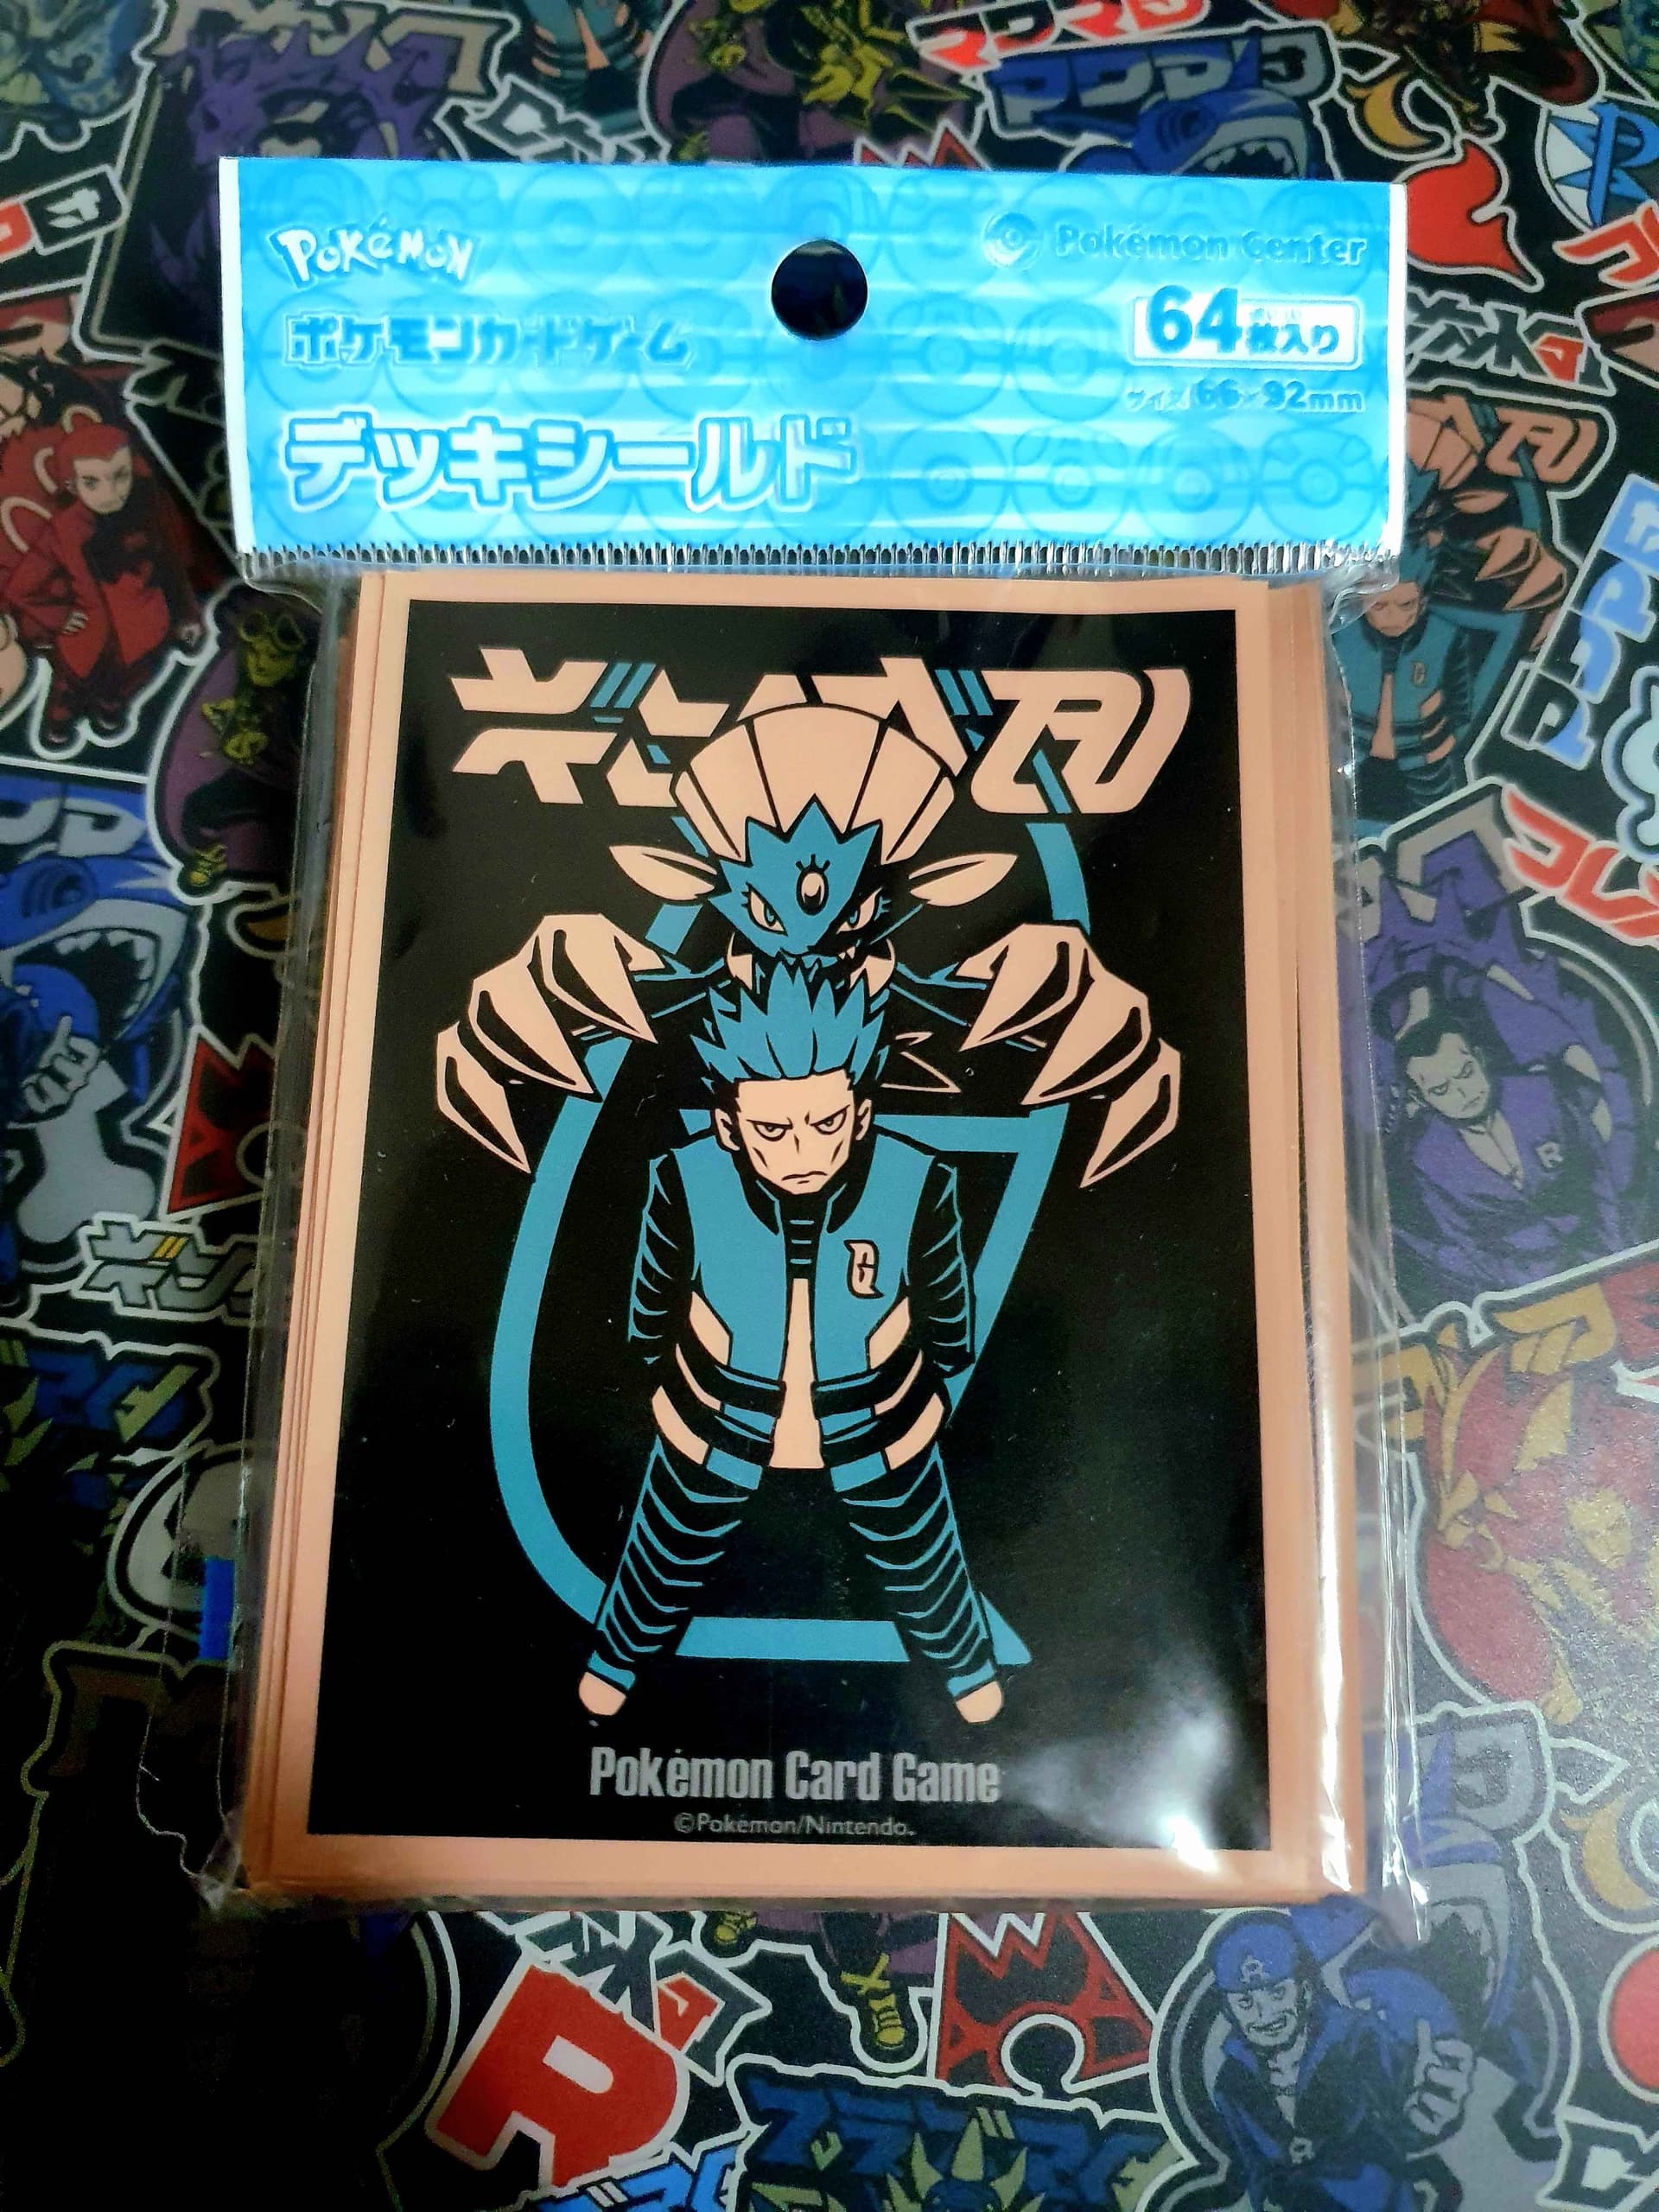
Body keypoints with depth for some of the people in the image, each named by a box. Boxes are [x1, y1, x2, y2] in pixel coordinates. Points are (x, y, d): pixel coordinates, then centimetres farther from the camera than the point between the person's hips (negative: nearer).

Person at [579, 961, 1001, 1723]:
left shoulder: (917, 1187, -32)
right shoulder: (686, 1186, -31)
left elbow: (948, 1322, -9)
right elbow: (653, 1312, -8)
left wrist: (915, 1382, 8)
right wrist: (685, 1377, 8)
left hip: (875, 1432, 0)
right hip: (719, 1428, 0)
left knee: (918, 1557, 27)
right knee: (672, 1551, 28)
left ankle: (966, 1660, 62)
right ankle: (617, 1653, 62)